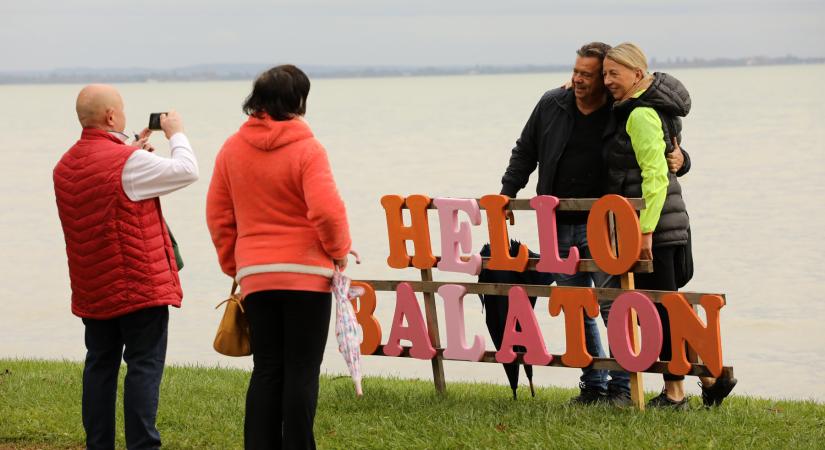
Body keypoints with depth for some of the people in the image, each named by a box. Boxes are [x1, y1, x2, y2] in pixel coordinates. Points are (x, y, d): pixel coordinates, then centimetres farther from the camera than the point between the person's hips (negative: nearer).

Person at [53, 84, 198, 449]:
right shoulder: (128, 161, -17)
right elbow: (186, 171, -11)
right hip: (139, 285, -7)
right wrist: (176, 133, 5)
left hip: (91, 291, 7)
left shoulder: (65, 166, 8)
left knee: (100, 365, 13)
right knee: (144, 366, -4)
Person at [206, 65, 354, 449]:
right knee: (302, 371, 0)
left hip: (254, 274, 5)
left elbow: (218, 215, 10)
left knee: (265, 370, 10)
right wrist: (339, 250, -1)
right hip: (306, 272, -5)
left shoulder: (232, 149, 6)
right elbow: (327, 211, -20)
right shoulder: (306, 149, -11)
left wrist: (234, 265, 20)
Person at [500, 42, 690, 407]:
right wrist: (506, 195, 10)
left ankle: (622, 385, 1)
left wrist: (679, 161, -20)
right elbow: (525, 153, 15)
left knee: (613, 305, -7)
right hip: (558, 227, 4)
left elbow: (664, 154, 2)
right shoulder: (552, 105, 2)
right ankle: (593, 384, 17)